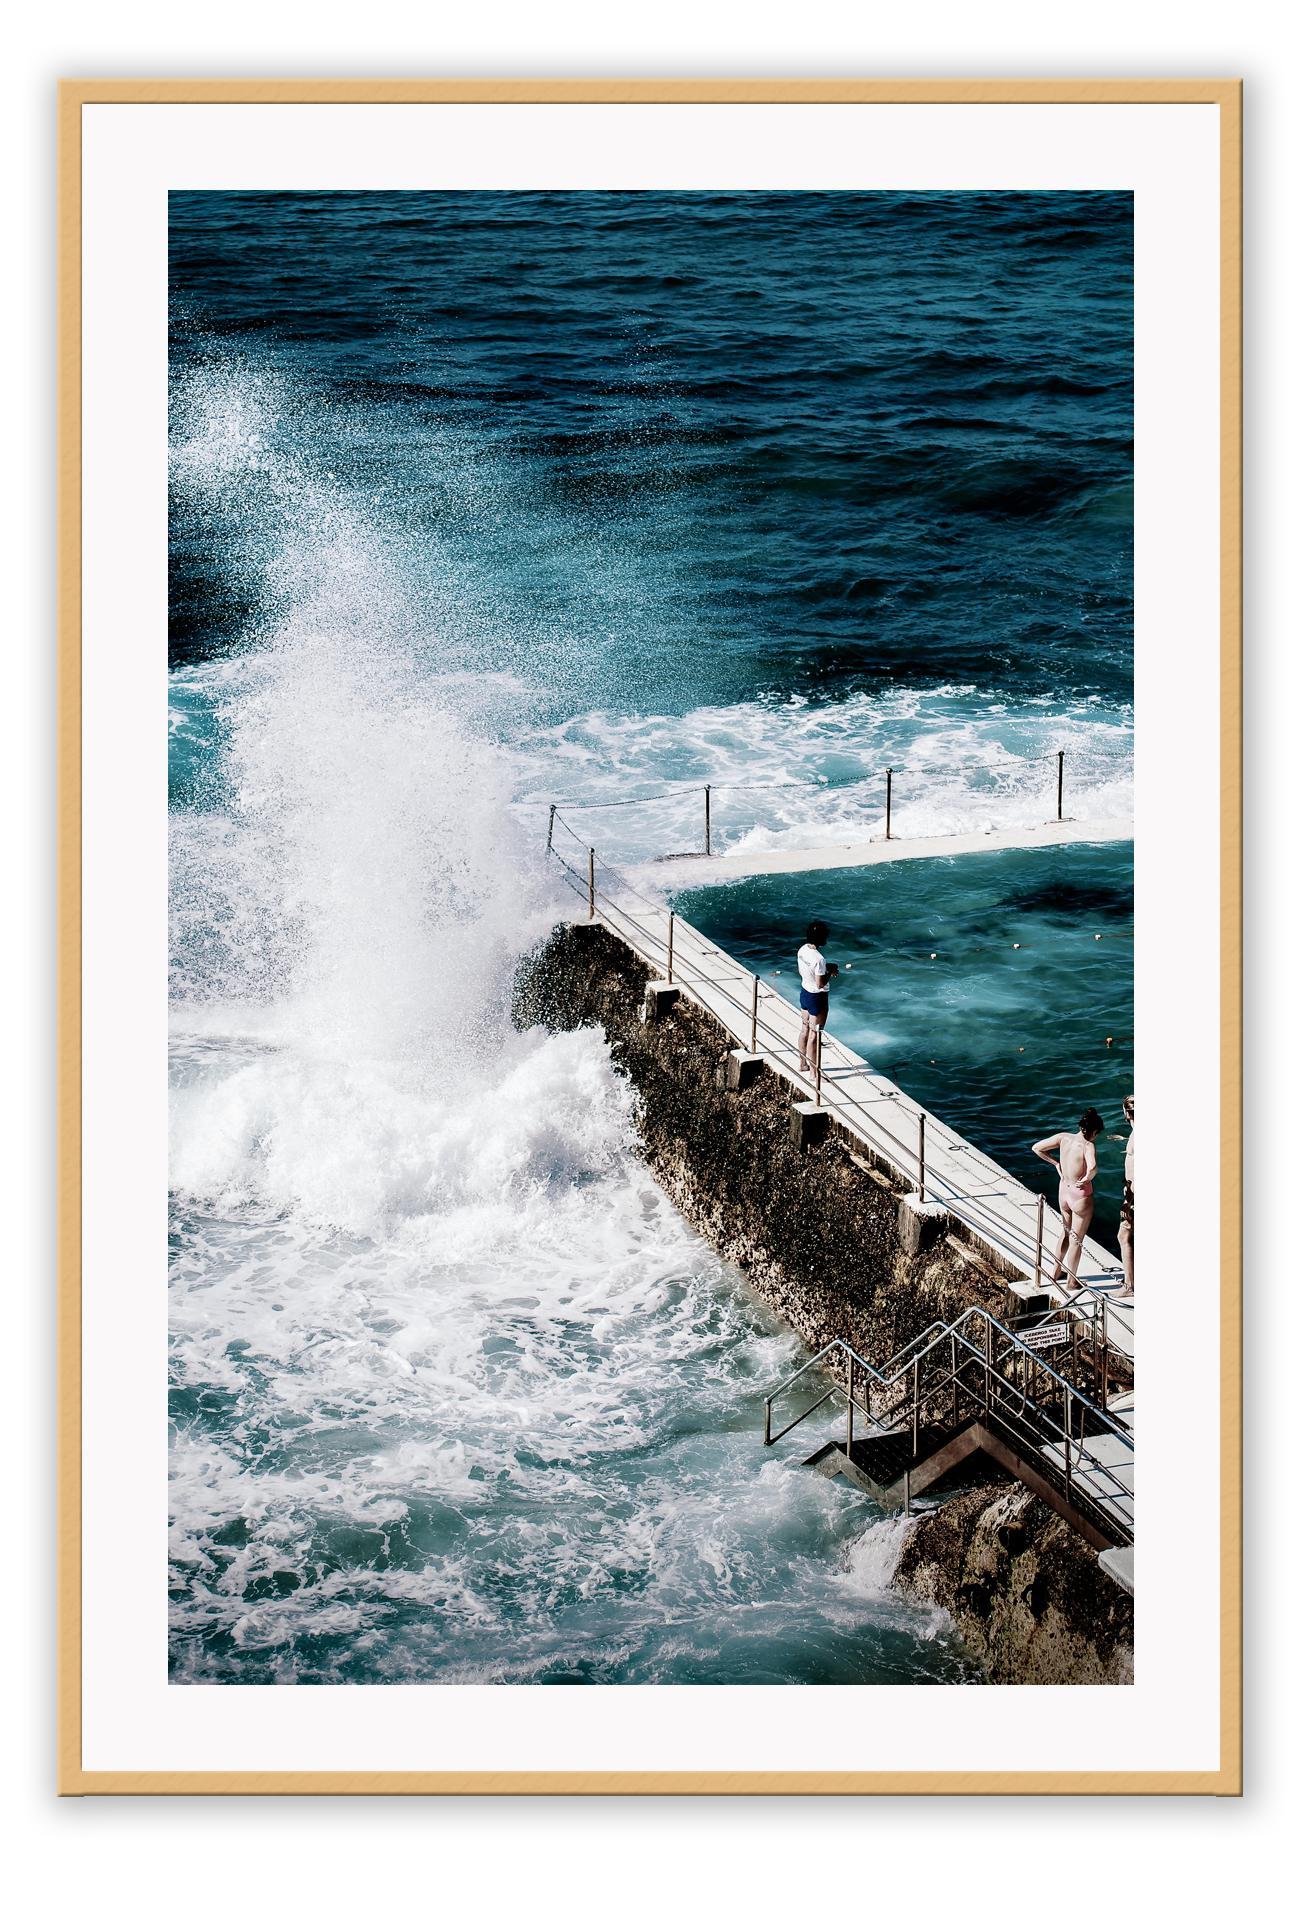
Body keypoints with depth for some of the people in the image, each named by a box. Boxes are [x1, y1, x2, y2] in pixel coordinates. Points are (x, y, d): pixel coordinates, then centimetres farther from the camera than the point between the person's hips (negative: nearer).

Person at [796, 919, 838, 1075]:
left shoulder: (803, 950, -5)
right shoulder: (819, 958, -30)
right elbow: (820, 983, -25)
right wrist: (830, 972, -10)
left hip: (804, 992, 8)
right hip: (817, 998, -8)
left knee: (805, 1030, 22)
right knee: (814, 1035, 3)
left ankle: (803, 1064, 37)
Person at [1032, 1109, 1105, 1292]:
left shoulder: (1063, 1137, -9)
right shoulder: (1088, 1146, -26)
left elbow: (1037, 1148, -4)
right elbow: (1092, 1168, -46)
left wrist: (1055, 1163, 5)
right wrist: (1087, 1179, -25)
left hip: (1064, 1192, 6)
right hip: (1081, 1197, -6)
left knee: (1066, 1234, 28)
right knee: (1076, 1240, 13)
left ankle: (1055, 1273, 41)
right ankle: (1072, 1282, 27)